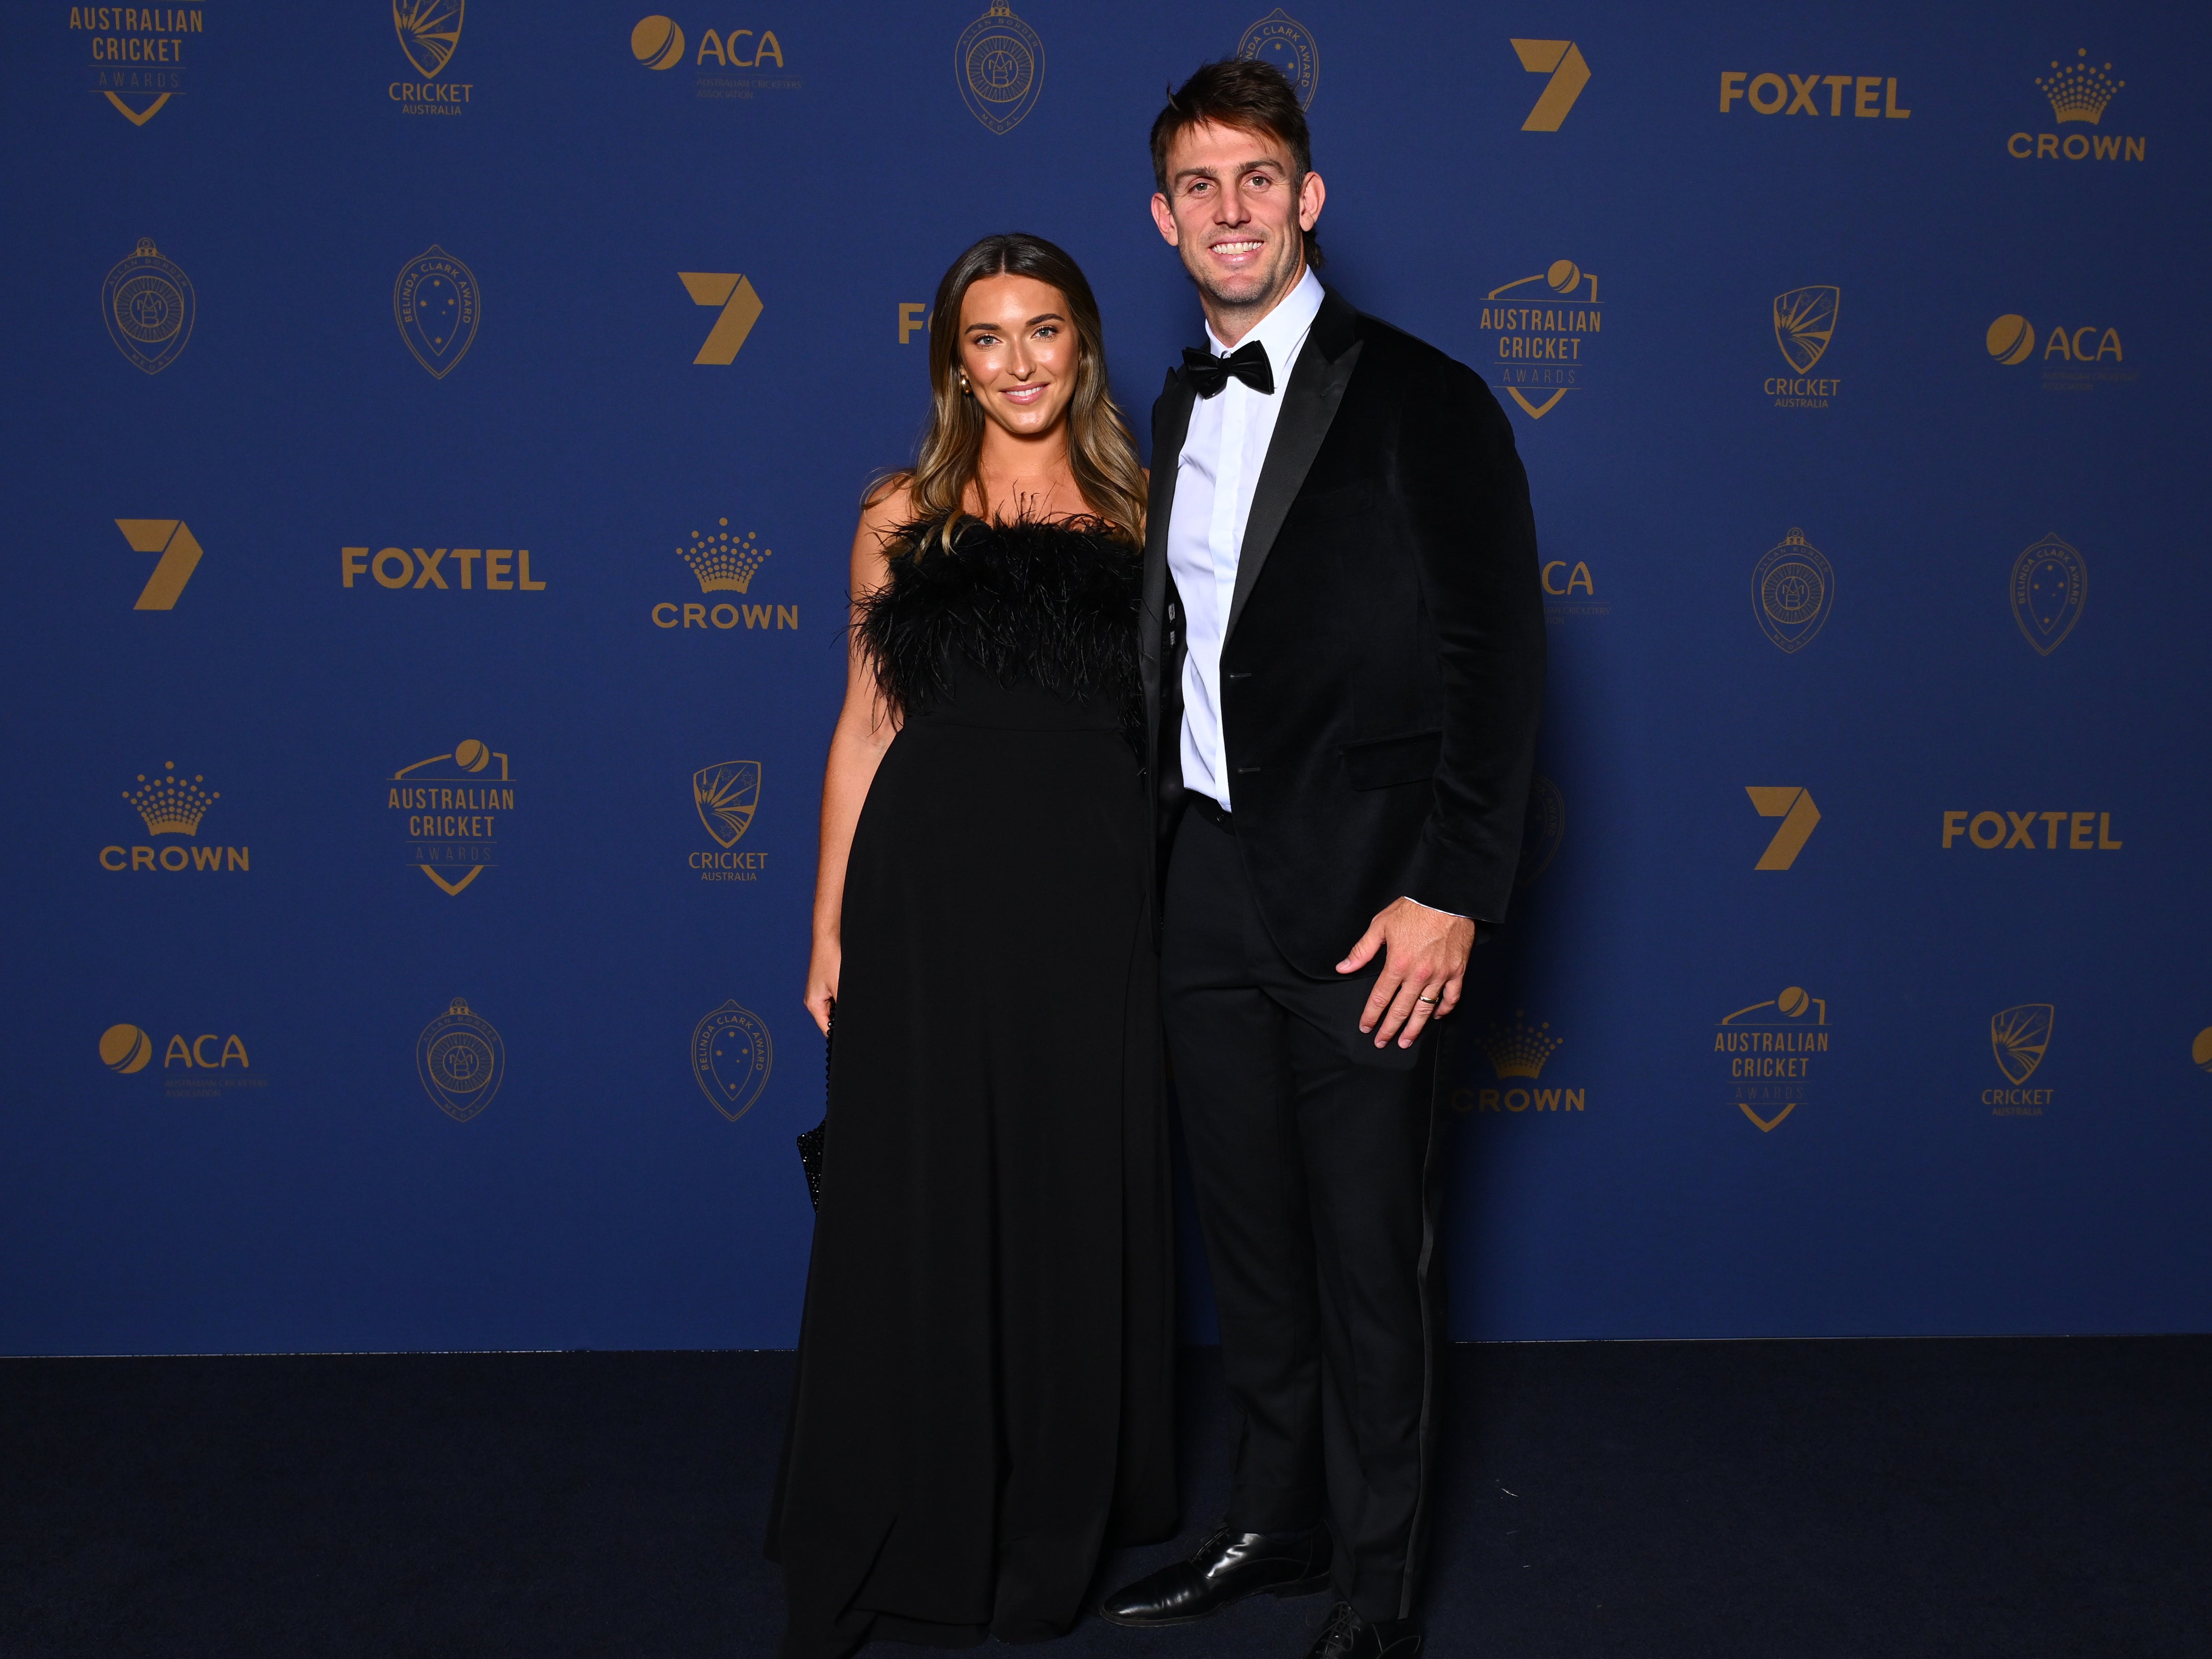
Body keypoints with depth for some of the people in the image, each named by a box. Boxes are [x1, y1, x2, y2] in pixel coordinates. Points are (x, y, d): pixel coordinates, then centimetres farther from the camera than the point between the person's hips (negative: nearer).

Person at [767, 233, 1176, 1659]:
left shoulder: (1138, 515, 9)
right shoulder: (906, 517, 7)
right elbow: (866, 726, 7)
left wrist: (1179, 903, 0)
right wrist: (830, 927, 3)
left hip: (1093, 892, 1)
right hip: (932, 885, -1)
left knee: (1081, 1197, 7)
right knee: (922, 1202, 4)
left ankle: (1060, 1523, 26)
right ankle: (906, 1542, 19)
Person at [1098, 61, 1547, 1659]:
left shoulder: (1421, 402, -7)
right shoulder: (1181, 412, 14)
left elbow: (1498, 660, -11)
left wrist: (1450, 894, -16)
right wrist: (1158, 846, 12)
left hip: (1364, 902, -6)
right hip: (1212, 885, 6)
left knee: (1372, 1254, 3)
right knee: (1253, 1236, 16)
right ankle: (1276, 1523, 33)